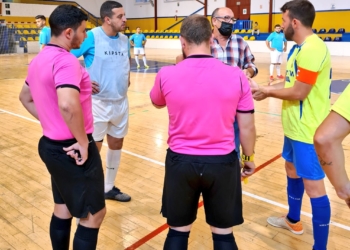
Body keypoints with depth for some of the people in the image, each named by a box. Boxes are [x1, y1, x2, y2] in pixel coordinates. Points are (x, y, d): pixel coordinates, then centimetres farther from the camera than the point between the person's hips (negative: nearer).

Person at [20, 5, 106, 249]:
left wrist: (49, 122, 17)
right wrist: (83, 141, -24)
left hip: (52, 145, 10)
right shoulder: (66, 60, -21)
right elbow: (68, 104, -37)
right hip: (73, 150, -9)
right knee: (94, 214, 4)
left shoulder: (40, 59, 10)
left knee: (63, 209, 22)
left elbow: (25, 97, 23)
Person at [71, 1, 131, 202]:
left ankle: (109, 188, 33)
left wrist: (127, 76, 8)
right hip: (98, 102, -6)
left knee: (116, 144, 15)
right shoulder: (91, 37, -13)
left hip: (121, 102, 6)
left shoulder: (124, 39, 5)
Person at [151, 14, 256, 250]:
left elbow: (157, 103, 14)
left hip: (181, 161, 0)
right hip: (222, 162, 0)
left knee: (178, 231, 19)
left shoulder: (167, 74, -9)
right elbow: (247, 127, -1)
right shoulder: (236, 75, -8)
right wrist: (249, 157, 16)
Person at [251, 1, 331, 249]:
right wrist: (267, 89, 3)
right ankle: (293, 220, 44)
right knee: (292, 170, 23)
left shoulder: (312, 49, -22)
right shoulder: (300, 47, 11)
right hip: (295, 126, 11)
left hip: (308, 131, -11)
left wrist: (268, 91, -8)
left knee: (313, 185, -3)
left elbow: (298, 92, -22)